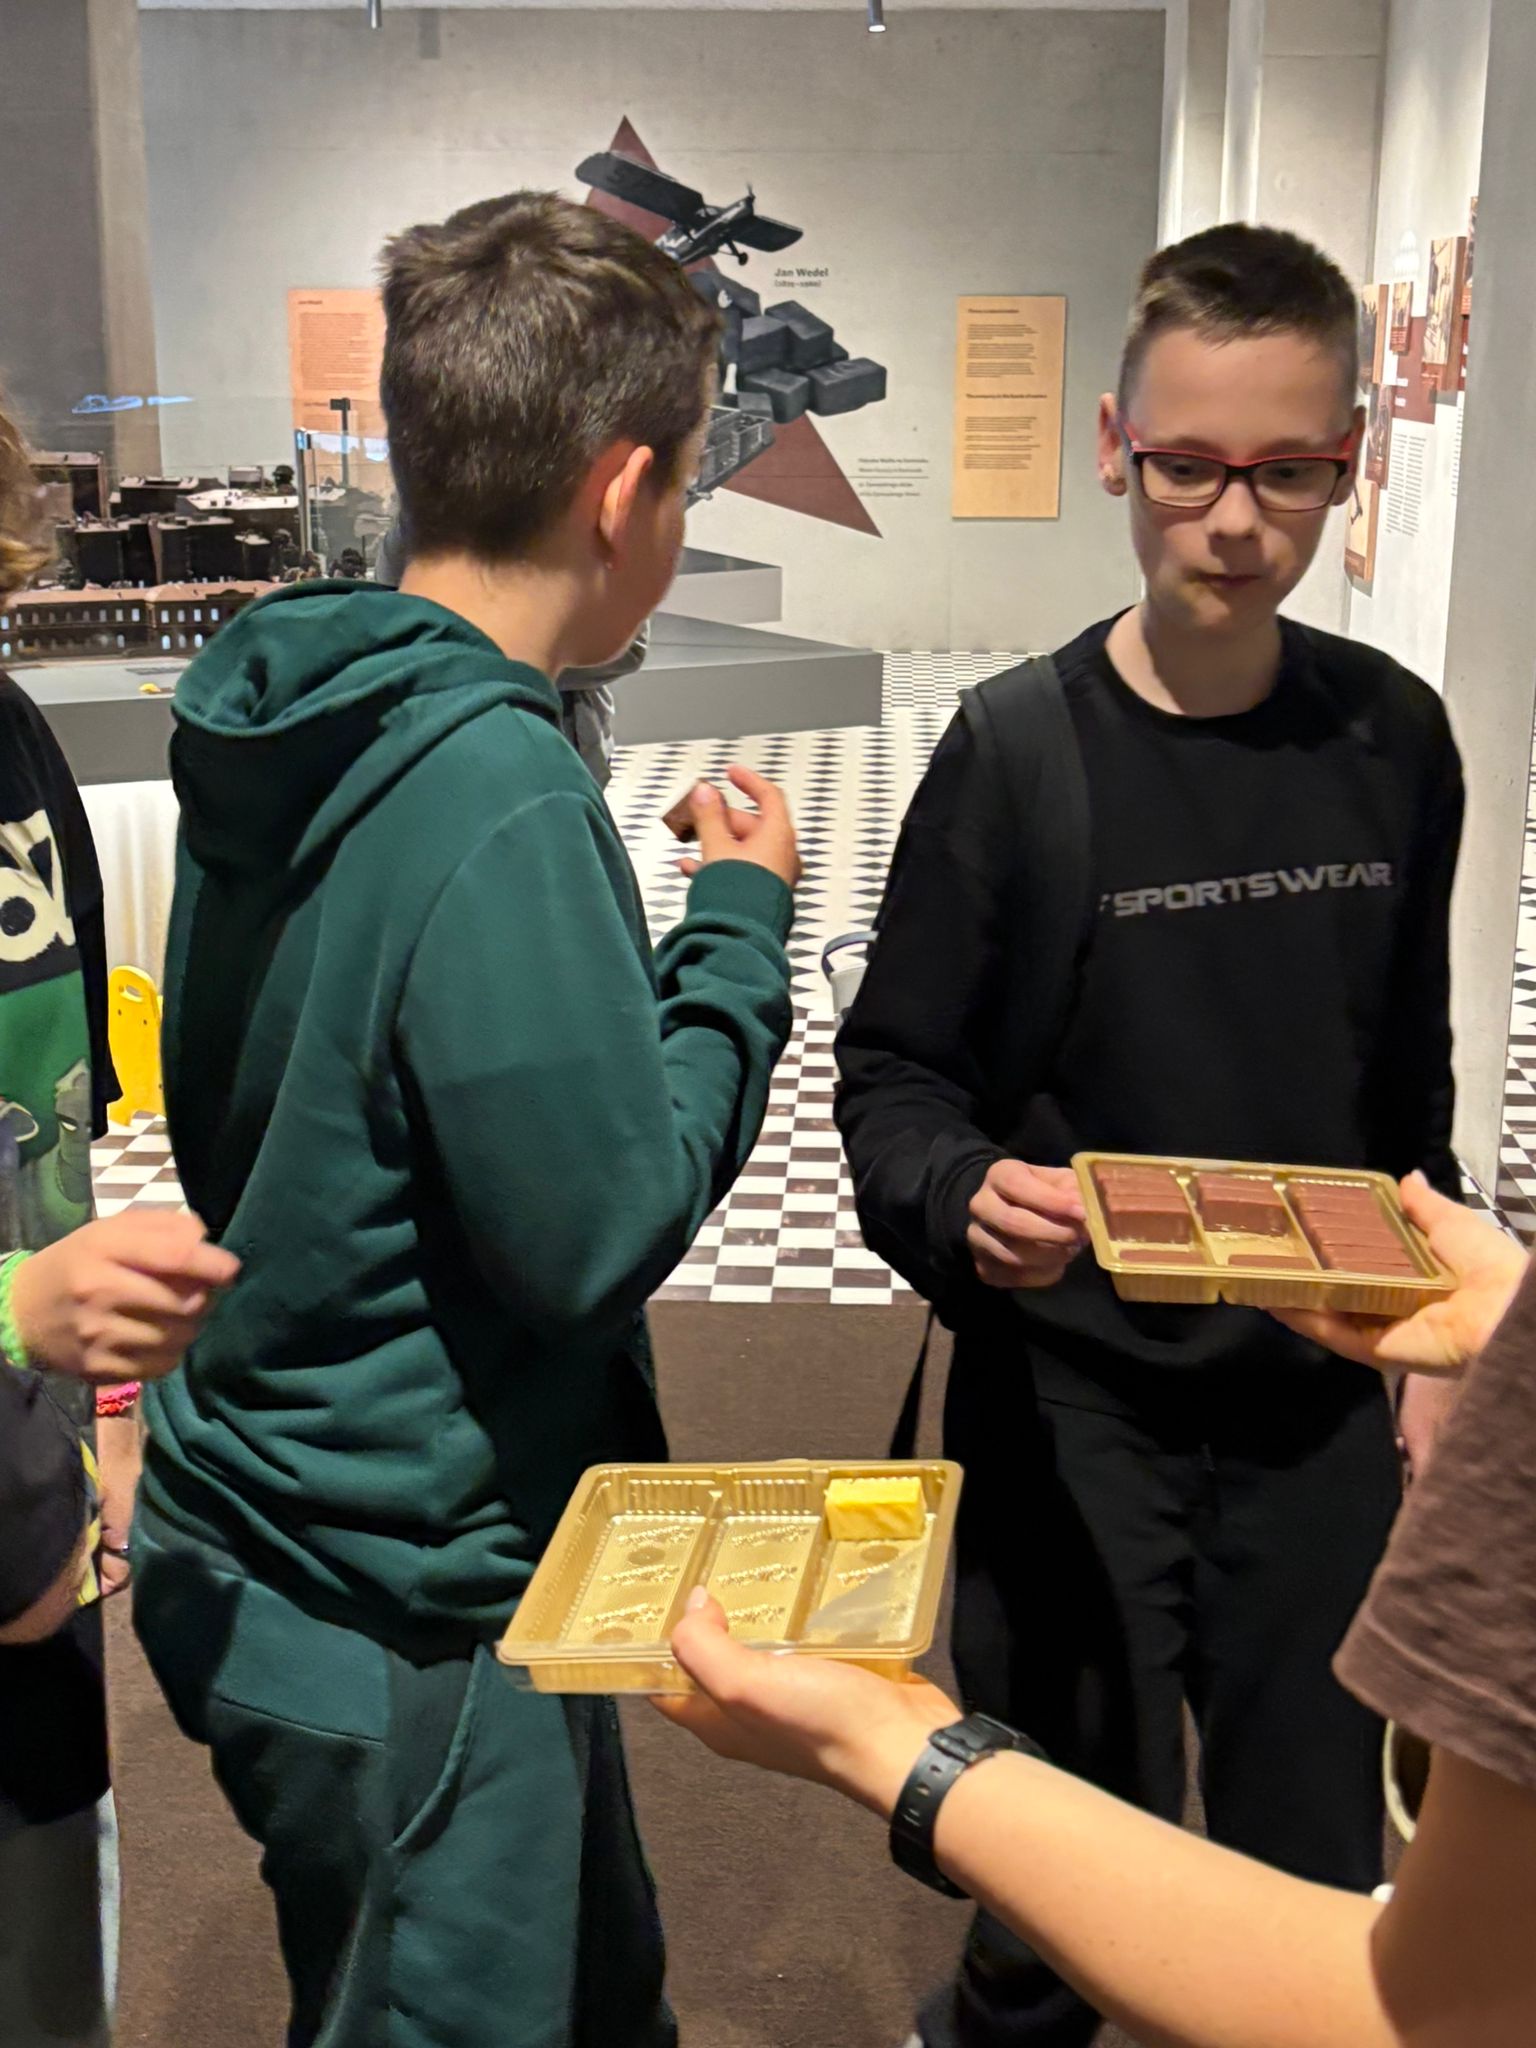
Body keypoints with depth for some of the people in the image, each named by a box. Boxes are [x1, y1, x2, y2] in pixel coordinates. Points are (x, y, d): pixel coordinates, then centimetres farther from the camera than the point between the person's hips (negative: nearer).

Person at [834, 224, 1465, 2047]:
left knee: (1326, 1888, 14)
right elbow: (894, 1076, -7)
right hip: (1074, 1407, -3)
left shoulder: (1393, 739, 1)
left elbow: (1408, 1080, 9)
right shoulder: (1017, 750, -10)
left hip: (1323, 1410, 4)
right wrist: (963, 1204, -27)